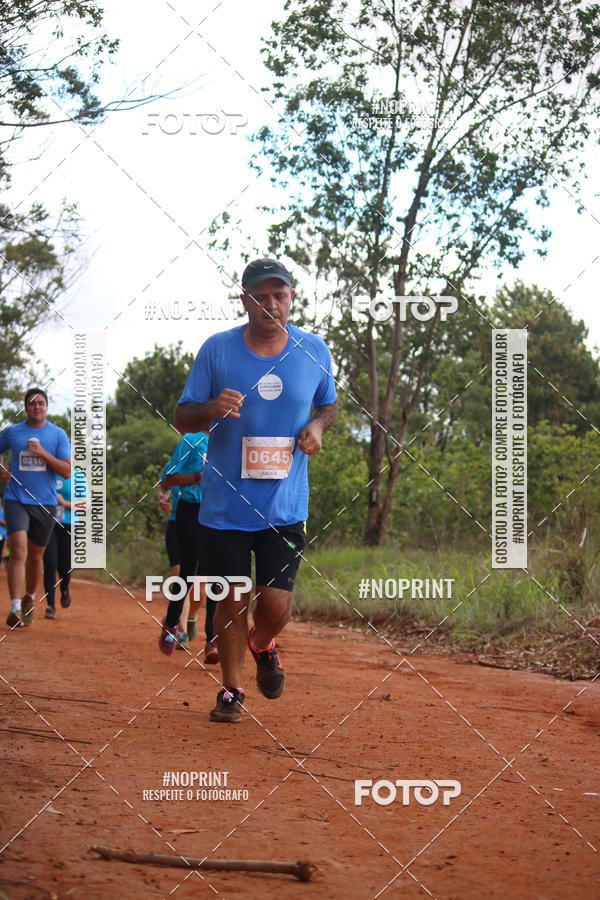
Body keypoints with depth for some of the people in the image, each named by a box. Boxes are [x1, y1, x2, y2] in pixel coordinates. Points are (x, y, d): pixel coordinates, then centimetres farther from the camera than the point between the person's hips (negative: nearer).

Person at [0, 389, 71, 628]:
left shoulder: (58, 435, 1)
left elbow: (67, 472, -6)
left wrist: (43, 453, -16)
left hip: (45, 503, 1)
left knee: (35, 556, 12)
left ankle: (29, 599, 36)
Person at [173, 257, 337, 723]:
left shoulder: (314, 350, 1)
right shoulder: (217, 349, -4)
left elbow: (330, 404, 18)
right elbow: (183, 418, 1)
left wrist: (318, 426, -5)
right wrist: (213, 409, -21)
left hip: (286, 505, 1)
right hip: (226, 504, 0)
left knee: (276, 603, -6)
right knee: (232, 599, 5)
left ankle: (263, 646, 29)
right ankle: (232, 688, 25)